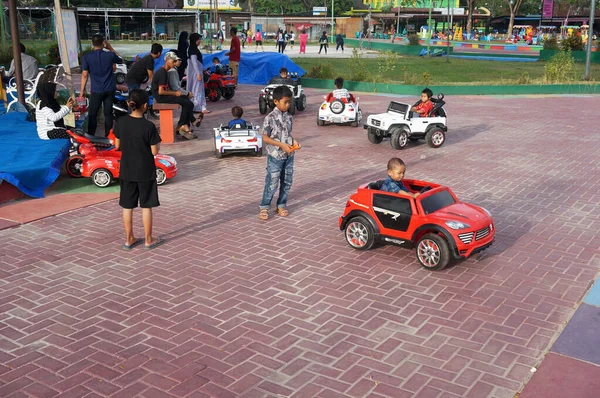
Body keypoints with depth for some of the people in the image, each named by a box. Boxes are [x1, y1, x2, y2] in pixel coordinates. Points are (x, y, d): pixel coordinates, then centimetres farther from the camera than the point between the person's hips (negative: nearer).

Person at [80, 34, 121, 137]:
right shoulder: (110, 55, -4)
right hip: (110, 90, 2)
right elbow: (120, 60, 19)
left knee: (92, 114, 7)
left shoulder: (86, 57, -8)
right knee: (108, 113, 9)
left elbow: (85, 75, -7)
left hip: (96, 91, -2)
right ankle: (108, 136, 14)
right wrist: (110, 48, 18)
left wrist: (82, 90, 2)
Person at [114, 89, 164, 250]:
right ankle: (149, 240, 18)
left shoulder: (121, 122, -6)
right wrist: (157, 142, 4)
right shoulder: (149, 126, -18)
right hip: (145, 172, -4)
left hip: (127, 171, 4)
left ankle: (129, 239, 22)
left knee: (127, 206, 12)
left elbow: (117, 145, 4)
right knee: (146, 206, 8)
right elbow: (154, 151, -13)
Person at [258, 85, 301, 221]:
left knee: (287, 182, 12)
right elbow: (265, 138, -13)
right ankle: (264, 207, 13)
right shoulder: (270, 118, -14)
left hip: (289, 156, 6)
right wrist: (282, 145, -20)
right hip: (275, 156, -6)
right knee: (272, 183, -1)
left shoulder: (289, 117, 5)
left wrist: (294, 142, -4)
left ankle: (282, 205, 27)